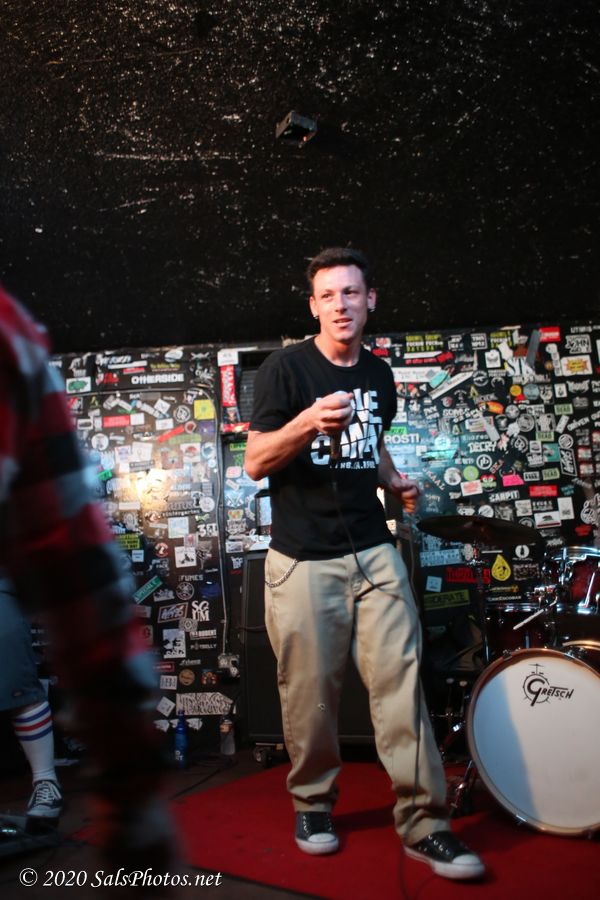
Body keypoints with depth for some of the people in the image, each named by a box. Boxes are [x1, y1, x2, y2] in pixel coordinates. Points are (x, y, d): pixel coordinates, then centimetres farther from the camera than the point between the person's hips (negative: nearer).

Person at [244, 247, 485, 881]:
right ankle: (312, 805, 26)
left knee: (401, 680, -3)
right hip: (302, 559, -4)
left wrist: (393, 482, 7)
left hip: (373, 551, 4)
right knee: (311, 694, 3)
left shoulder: (379, 375, 12)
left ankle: (423, 824, 7)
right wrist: (307, 423, -26)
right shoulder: (285, 367, -4)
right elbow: (255, 463, -8)